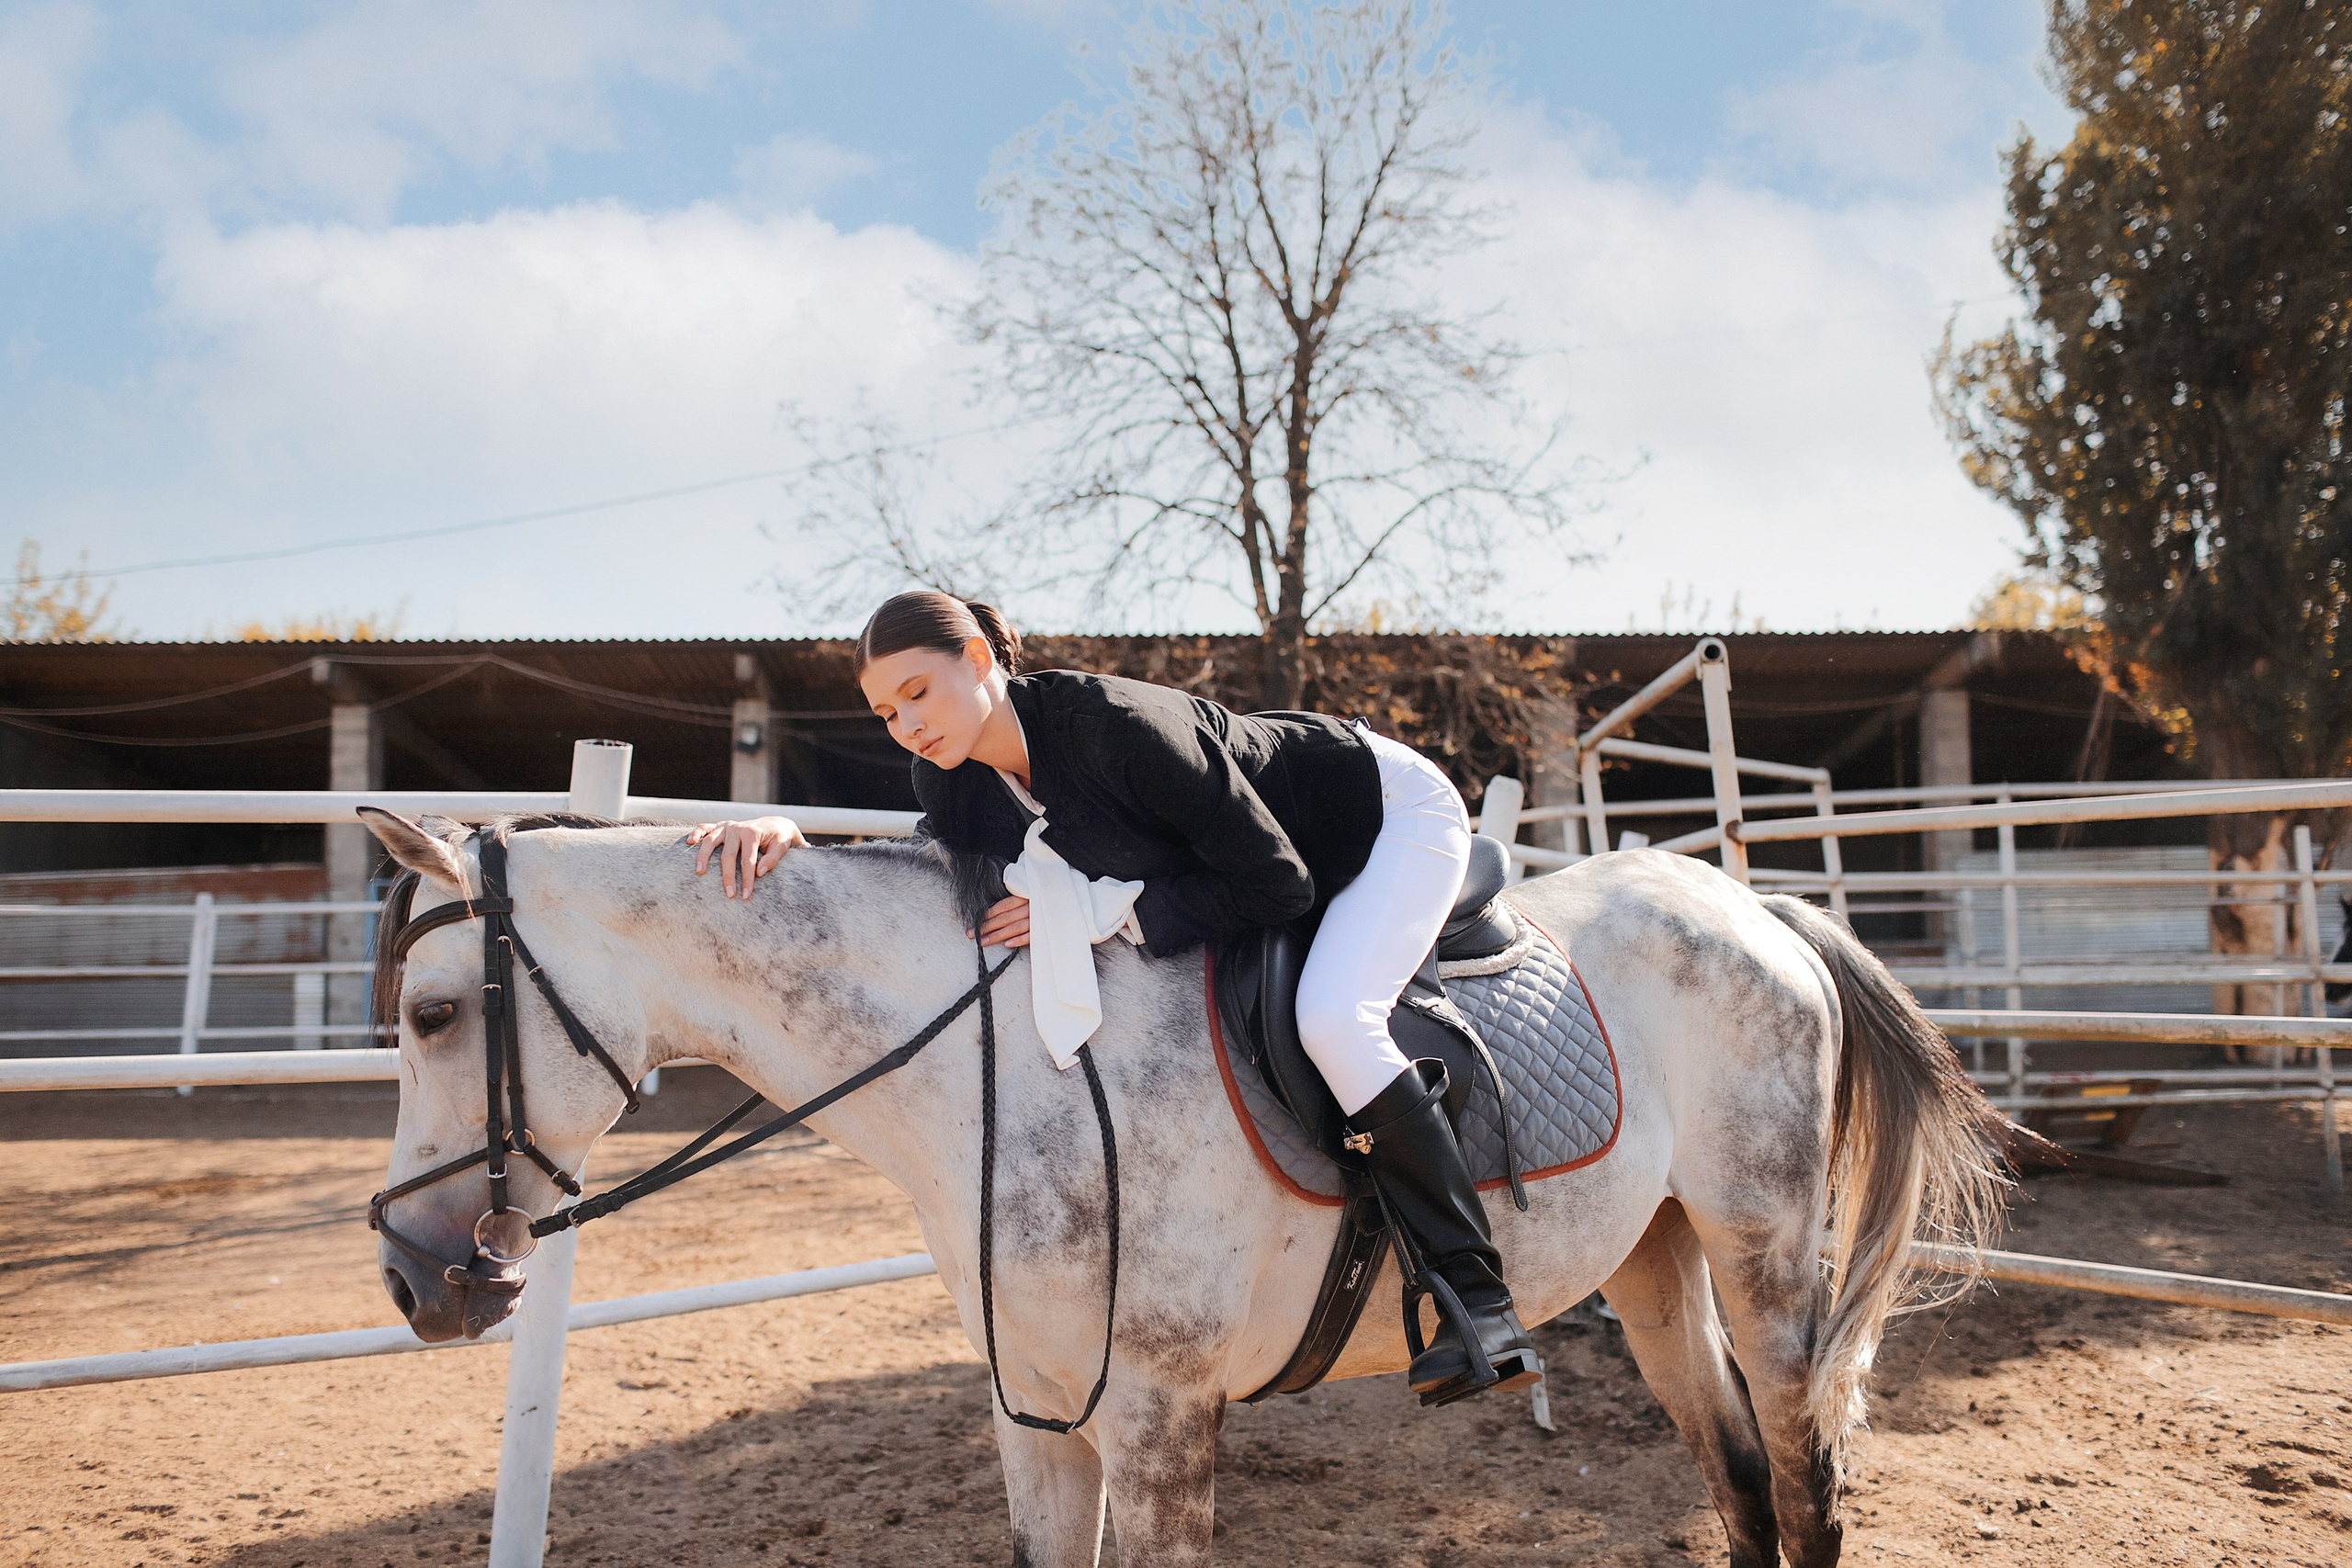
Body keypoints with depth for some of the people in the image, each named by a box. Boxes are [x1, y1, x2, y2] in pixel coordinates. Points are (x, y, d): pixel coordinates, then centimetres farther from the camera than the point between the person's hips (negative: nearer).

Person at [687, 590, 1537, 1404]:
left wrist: (1102, 912, -34)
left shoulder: (1113, 722, -37)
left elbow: (1278, 882, -32)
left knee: (1331, 1016, -31)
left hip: (1399, 809, -8)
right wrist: (786, 836, -21)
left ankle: (1478, 1297, -22)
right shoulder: (951, 779, -14)